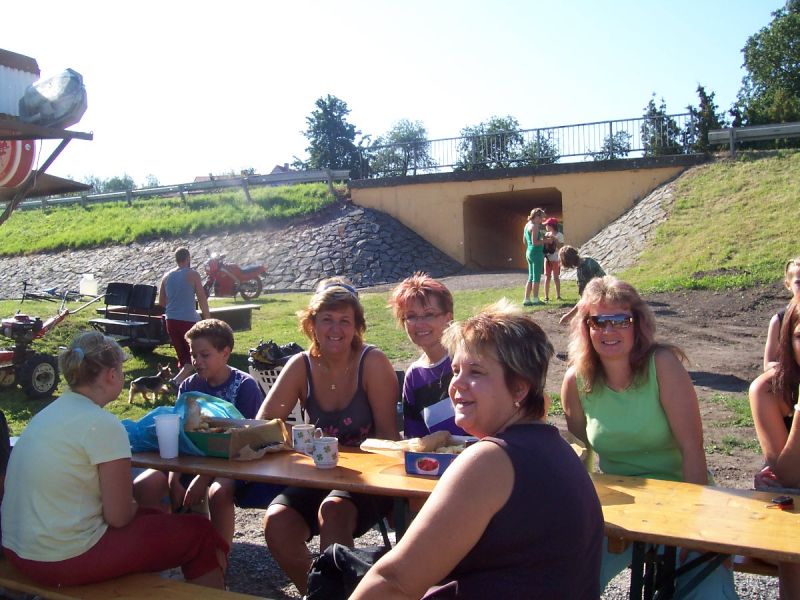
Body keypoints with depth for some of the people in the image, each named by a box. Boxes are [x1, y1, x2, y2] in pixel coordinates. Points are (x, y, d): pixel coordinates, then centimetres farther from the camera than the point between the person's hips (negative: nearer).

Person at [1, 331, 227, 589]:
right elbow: (119, 517, -14)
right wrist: (133, 507, 6)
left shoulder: (49, 411, 5)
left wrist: (129, 506, 10)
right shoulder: (103, 424, -19)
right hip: (64, 561, -9)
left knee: (149, 515, 27)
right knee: (199, 532, 3)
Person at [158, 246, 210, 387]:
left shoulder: (166, 276, 10)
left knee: (182, 356, 15)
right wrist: (208, 319, -3)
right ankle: (177, 380, -18)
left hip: (171, 320, 6)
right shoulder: (193, 274, -5)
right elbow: (202, 299, -8)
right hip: (188, 320, -6)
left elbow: (161, 301, 15)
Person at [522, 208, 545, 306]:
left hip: (529, 252, 9)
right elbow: (534, 242, -21)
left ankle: (526, 299, 13)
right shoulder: (534, 226, -15)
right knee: (536, 277, -1)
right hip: (536, 253, -9)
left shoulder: (527, 225, 13)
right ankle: (535, 299, 4)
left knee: (531, 277, 13)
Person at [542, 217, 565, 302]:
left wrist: (554, 240, -19)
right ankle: (546, 296, 4)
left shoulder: (559, 235, -7)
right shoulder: (547, 234, 8)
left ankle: (558, 296, 14)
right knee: (547, 277, 2)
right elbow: (543, 245, 9)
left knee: (556, 277, 4)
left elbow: (561, 247, -12)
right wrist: (544, 240, -10)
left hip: (556, 259, -4)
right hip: (547, 259, 4)